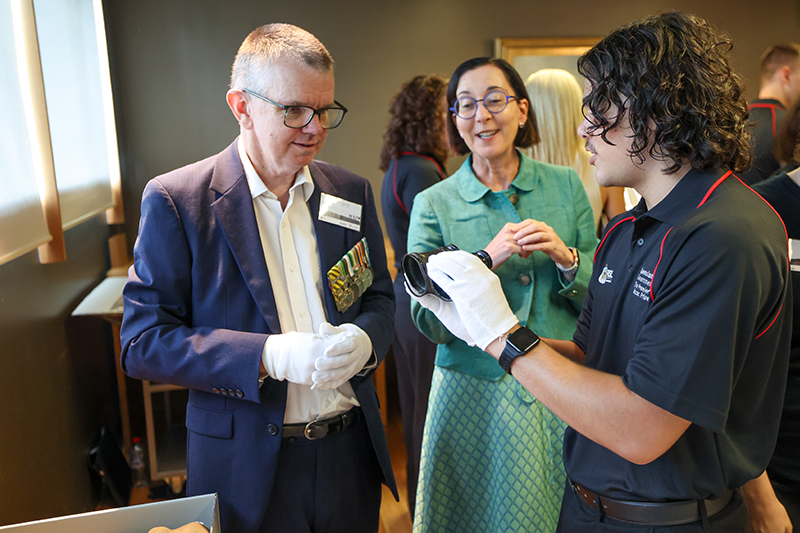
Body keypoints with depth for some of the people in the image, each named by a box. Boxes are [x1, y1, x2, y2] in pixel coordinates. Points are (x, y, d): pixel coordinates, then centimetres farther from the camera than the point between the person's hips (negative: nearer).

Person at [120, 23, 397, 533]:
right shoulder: (175, 200, -11)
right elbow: (142, 342, -12)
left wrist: (364, 339, -14)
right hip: (246, 467, -3)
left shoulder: (352, 193, 2)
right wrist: (270, 354, -25)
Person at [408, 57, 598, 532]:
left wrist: (565, 258, -17)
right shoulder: (434, 204, -4)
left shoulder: (566, 185, 1)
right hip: (475, 398, -1)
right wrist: (488, 260, -21)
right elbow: (428, 321, -9)